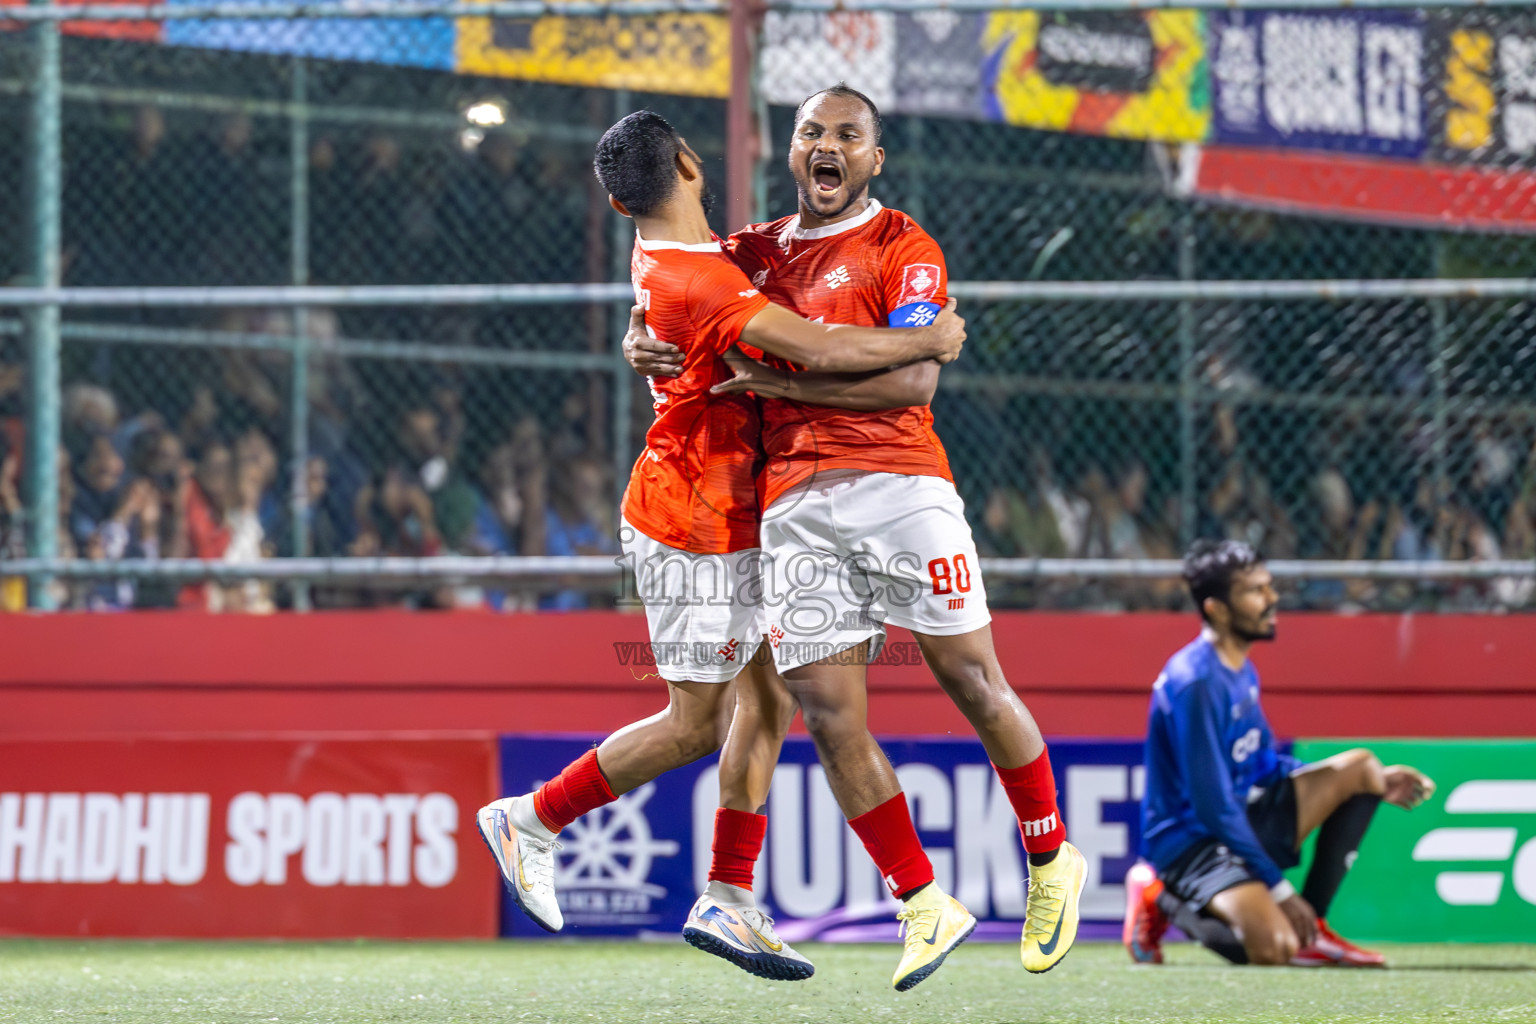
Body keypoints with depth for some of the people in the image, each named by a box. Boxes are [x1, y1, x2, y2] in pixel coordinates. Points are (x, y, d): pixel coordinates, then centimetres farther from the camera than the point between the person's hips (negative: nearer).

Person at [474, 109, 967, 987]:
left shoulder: (666, 258, 4)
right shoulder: (701, 283, -26)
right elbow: (823, 352, -32)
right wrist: (930, 342, -20)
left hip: (729, 518, 9)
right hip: (697, 528, -9)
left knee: (770, 696, 7)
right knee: (696, 725, -1)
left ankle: (728, 901, 9)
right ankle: (532, 820, 13)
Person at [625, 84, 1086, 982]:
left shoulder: (903, 249, 4)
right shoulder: (752, 254, 19)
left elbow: (915, 378, -9)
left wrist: (783, 382, -11)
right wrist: (646, 349, 7)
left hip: (898, 485, -4)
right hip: (794, 501, 4)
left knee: (974, 683, -4)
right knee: (831, 719, -5)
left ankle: (1052, 862, 16)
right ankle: (925, 905, 3)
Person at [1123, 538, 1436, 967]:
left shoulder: (1240, 670, 9)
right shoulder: (1197, 682, -22)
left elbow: (1266, 764, 20)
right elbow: (1212, 804, -22)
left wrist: (1377, 781, 12)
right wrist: (1278, 889, -19)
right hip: (1190, 838, -10)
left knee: (1359, 767, 3)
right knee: (1273, 949, -31)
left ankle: (1312, 928, 1)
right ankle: (1166, 900, -2)